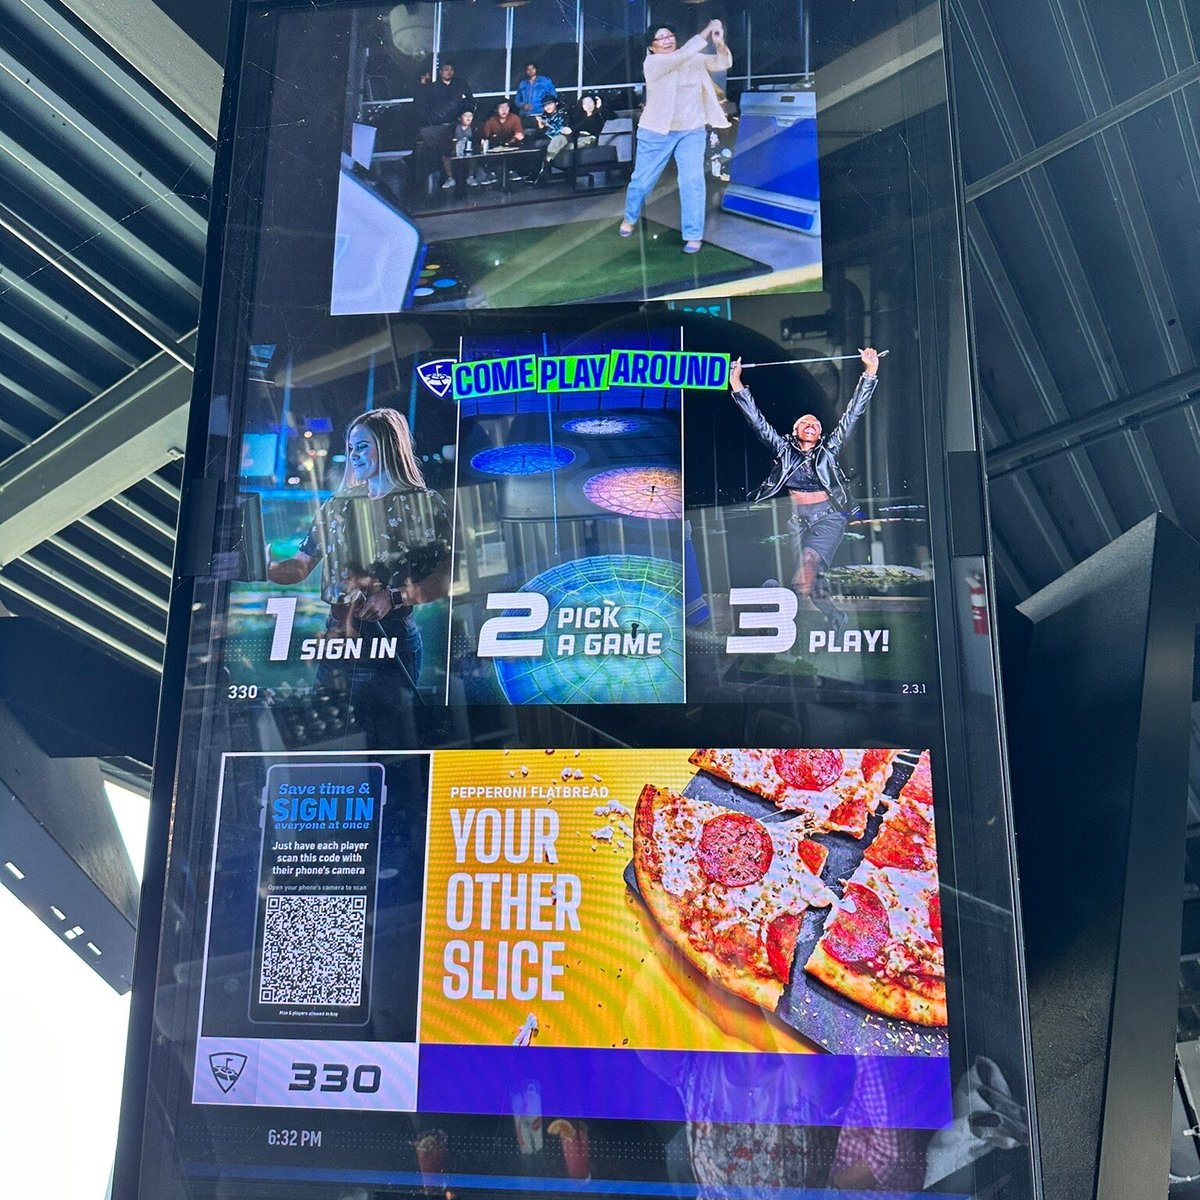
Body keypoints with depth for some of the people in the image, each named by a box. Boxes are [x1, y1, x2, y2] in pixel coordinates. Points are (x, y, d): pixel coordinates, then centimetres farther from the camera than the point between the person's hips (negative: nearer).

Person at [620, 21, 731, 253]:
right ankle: (630, 218, 35)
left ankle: (693, 235, -2)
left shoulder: (694, 59, 3)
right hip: (657, 133, -2)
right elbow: (683, 55, -25)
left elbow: (723, 63, -1)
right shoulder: (652, 63, -12)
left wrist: (719, 43, -21)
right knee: (642, 180, 8)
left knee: (692, 181, -9)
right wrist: (706, 32, -24)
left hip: (692, 131, 2)